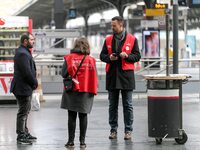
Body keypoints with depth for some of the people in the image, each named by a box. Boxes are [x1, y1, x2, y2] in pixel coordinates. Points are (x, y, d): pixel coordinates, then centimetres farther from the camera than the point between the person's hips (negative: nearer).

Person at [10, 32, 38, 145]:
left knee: (26, 110, 19)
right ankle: (21, 136, 0)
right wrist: (35, 83, -12)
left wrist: (34, 82, 6)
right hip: (23, 88, -11)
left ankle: (25, 133, 29)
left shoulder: (25, 52, 16)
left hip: (26, 87, 11)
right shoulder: (22, 54, -20)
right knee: (23, 111, -5)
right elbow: (26, 72, -24)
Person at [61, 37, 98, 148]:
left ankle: (71, 141, 6)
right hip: (86, 92, 1)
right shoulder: (91, 60, -2)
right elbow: (94, 76, -1)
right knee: (83, 116, 9)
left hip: (72, 91, -1)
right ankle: (82, 141, 9)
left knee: (72, 116, 5)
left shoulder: (69, 58, -6)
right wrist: (93, 90, 12)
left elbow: (64, 74, -9)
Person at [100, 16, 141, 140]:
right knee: (112, 105, 7)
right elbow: (102, 55, 12)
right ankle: (113, 130, 14)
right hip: (112, 75, 3)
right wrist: (109, 58, -8)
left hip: (126, 74, -3)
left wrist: (127, 56, -16)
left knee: (128, 105, 1)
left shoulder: (132, 39, 1)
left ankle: (128, 130, 7)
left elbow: (137, 56, 1)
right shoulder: (108, 40, 10)